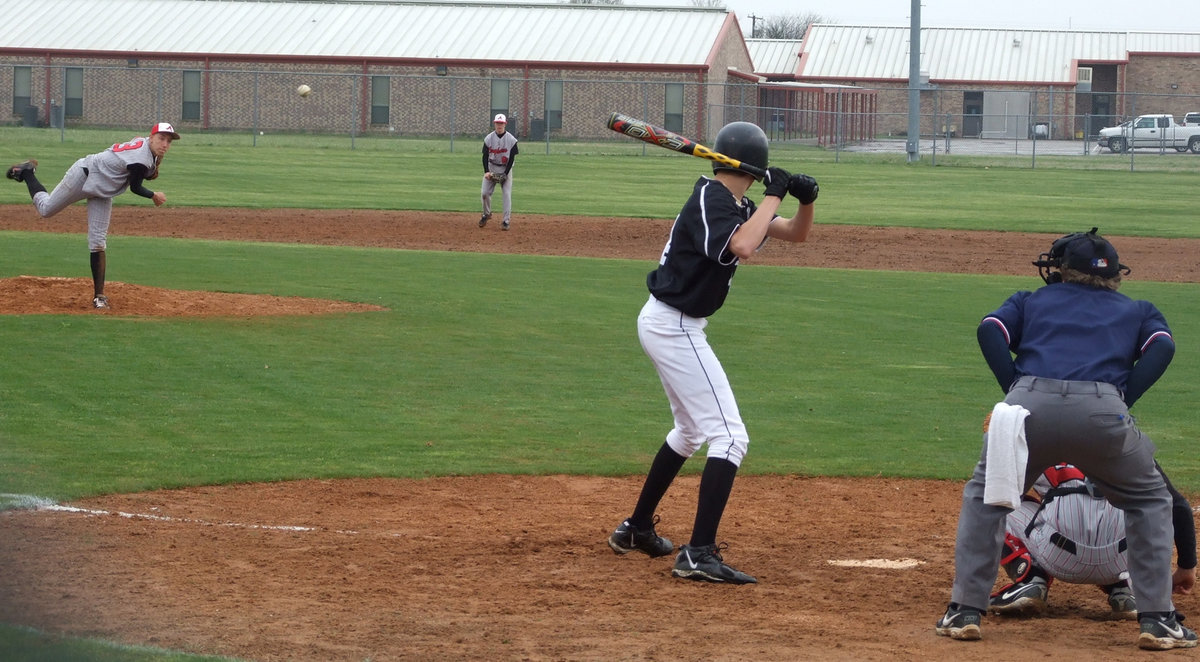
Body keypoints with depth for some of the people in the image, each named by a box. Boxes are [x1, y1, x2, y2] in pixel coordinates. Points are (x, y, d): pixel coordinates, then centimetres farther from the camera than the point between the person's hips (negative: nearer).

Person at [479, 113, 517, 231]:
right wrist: (486, 172, -17)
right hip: (491, 168, 2)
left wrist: (505, 173, -15)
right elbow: (485, 156, -4)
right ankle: (486, 214, 22)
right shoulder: (488, 138, -5)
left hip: (506, 169, -2)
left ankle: (506, 220, -6)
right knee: (484, 192, -3)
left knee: (507, 194, -9)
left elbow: (512, 158, -7)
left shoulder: (511, 139, -10)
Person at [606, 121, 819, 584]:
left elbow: (796, 234, 15)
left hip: (663, 322, 11)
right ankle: (699, 554, -20)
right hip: (675, 327, -11)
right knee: (729, 437, -13)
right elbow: (741, 246, -38)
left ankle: (636, 529, 36)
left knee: (690, 430, 27)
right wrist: (774, 195, -26)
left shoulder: (734, 205, 10)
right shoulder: (711, 201, -19)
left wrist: (806, 199, -5)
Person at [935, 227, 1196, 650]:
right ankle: (1157, 619, 13)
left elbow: (989, 330, 12)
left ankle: (965, 611, 16)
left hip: (1030, 404, 0)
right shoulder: (1137, 311, 33)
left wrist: (1016, 391, 10)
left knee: (984, 495, 25)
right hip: (1102, 412, 0)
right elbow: (1162, 346, 11)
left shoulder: (1029, 302, 32)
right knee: (1150, 500, 22)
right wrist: (1122, 399, 9)